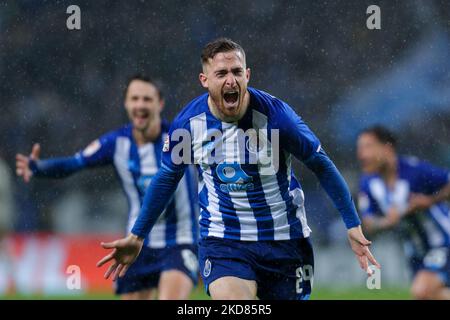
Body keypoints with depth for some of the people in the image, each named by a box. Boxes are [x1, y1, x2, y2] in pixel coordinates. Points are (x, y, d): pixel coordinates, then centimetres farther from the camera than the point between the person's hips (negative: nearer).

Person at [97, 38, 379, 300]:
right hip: (222, 242, 0)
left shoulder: (276, 115, -16)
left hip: (285, 241, 0)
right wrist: (137, 236, 16)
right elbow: (168, 177, 11)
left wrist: (353, 225, -4)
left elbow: (322, 165, -3)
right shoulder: (188, 123, -8)